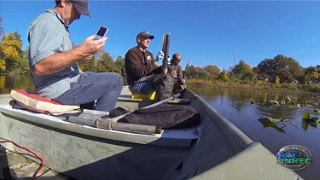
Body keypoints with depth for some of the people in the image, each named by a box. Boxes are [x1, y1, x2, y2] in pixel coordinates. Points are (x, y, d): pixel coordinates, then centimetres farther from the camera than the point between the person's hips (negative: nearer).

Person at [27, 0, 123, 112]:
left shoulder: (59, 24, 19)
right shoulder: (47, 21, -12)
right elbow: (40, 67, -26)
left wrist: (80, 57, 4)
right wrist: (81, 51, -29)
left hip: (62, 83, 10)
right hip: (59, 88, -10)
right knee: (116, 80, -11)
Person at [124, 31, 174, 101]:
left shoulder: (149, 54, 19)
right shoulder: (132, 52, -5)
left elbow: (154, 71, 11)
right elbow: (139, 72, -19)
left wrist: (163, 67, -9)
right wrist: (155, 62, -20)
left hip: (149, 81, 9)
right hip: (137, 84, -8)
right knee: (167, 77, -25)